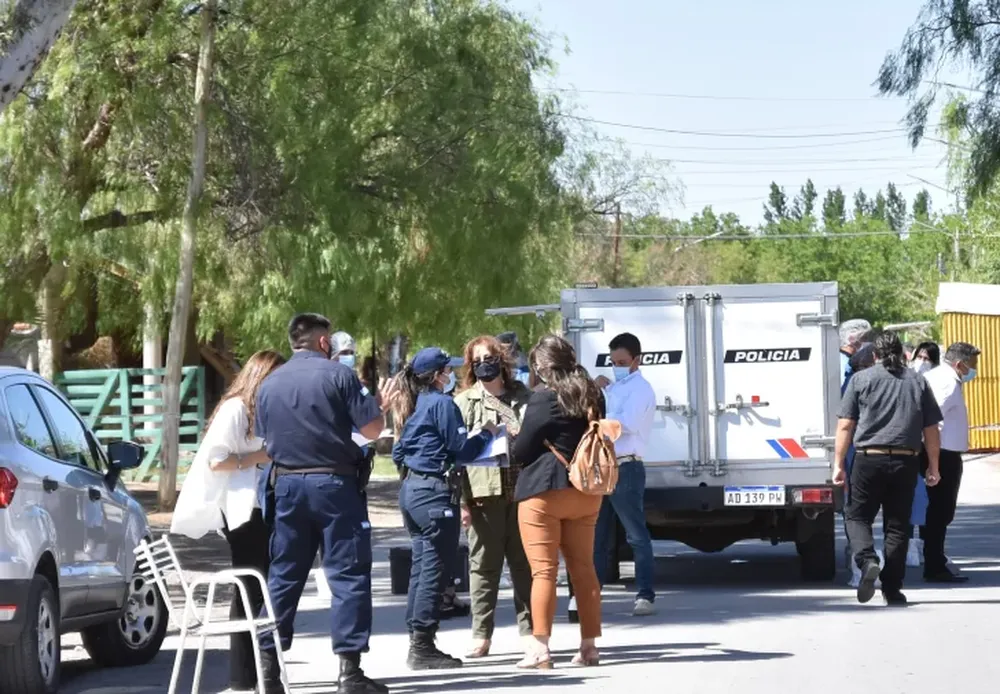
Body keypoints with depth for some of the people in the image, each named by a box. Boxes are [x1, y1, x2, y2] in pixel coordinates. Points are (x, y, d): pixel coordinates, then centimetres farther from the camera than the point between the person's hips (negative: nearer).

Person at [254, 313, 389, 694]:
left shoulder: (269, 384, 8)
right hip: (334, 484, -5)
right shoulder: (337, 374, -7)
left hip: (287, 485, 5)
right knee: (348, 574, -2)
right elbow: (373, 428, -7)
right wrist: (374, 406, 13)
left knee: (283, 576, 11)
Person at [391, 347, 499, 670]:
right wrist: (486, 433, 3)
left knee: (422, 567, 13)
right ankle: (423, 646, -8)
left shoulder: (413, 405, 15)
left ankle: (417, 642, 15)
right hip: (435, 491, -9)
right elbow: (461, 450, -12)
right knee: (435, 569, -7)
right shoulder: (442, 403, -11)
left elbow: (398, 452, 19)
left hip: (411, 488, 9)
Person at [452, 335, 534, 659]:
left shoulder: (523, 397, 13)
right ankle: (481, 635, 5)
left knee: (525, 564, 6)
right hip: (484, 494, -2)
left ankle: (530, 631, 13)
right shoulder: (465, 402, 5)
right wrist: (462, 501, -9)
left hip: (522, 490, 2)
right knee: (484, 565, 0)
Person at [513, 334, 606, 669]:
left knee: (543, 570, -4)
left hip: (543, 491, -6)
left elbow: (521, 451, -8)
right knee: (583, 567, 11)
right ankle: (589, 645, 14)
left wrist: (518, 436, 11)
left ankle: (540, 648, -6)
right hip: (585, 491, 6)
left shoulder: (544, 399, -13)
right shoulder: (592, 395, 7)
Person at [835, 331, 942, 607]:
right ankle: (892, 589, 9)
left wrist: (838, 463, 3)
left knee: (857, 516, 8)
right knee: (897, 525, 9)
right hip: (905, 462, 2)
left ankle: (867, 560, -19)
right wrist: (933, 468, 16)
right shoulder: (918, 382, 10)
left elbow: (845, 426, -1)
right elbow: (932, 432, 9)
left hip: (869, 460, -2)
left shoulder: (861, 379, 4)